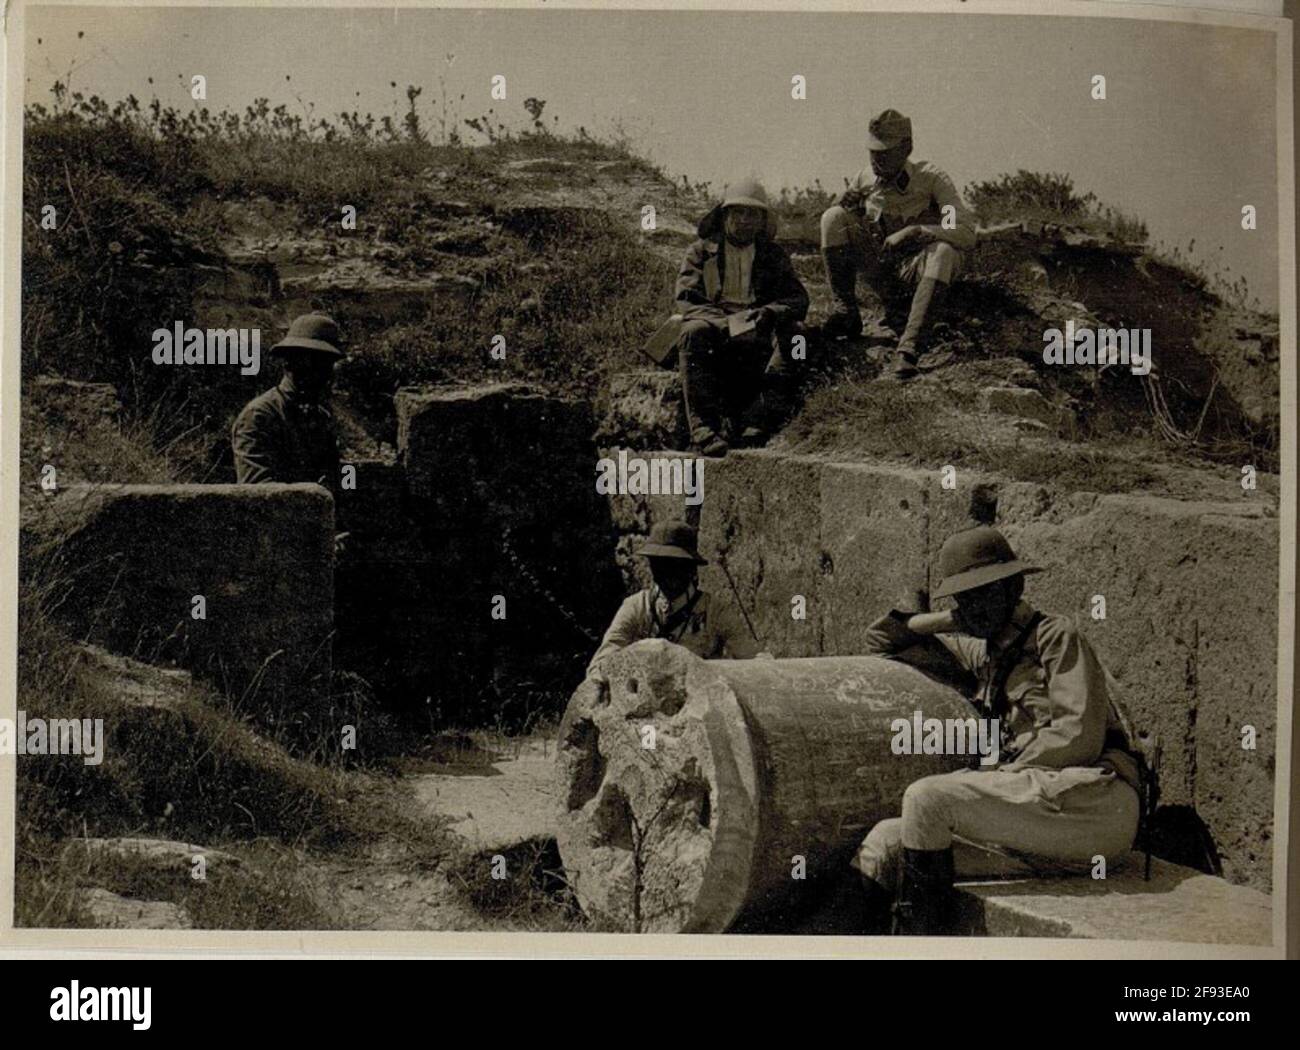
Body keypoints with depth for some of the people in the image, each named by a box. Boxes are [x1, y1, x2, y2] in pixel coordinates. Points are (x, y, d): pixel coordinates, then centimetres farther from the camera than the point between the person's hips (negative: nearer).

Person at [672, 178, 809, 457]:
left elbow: (798, 298, 10)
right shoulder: (701, 251, 17)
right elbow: (686, 300, 3)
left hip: (757, 328, 1)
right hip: (711, 321, -1)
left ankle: (756, 421, -47)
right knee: (693, 332, -36)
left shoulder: (773, 254, 23)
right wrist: (726, 321, -16)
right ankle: (703, 429, -47)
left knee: (786, 335, -32)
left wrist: (768, 312, -14)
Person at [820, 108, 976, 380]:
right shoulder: (864, 180, 0)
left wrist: (915, 231, -33)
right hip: (880, 271, 3)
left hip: (915, 273, -3)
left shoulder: (931, 179, -12)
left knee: (944, 252, -37)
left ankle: (907, 350, -44)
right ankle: (845, 314, -11)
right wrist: (850, 206, -13)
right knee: (833, 217, -15)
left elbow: (967, 235, -21)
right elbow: (838, 234, 10)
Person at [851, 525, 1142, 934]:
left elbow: (1079, 738, -10)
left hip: (1091, 800, -7)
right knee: (887, 841, -7)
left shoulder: (1055, 635, 1)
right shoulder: (983, 653, 23)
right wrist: (947, 621, 15)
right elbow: (881, 641, 31)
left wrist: (999, 774, -7)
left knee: (926, 798, -21)